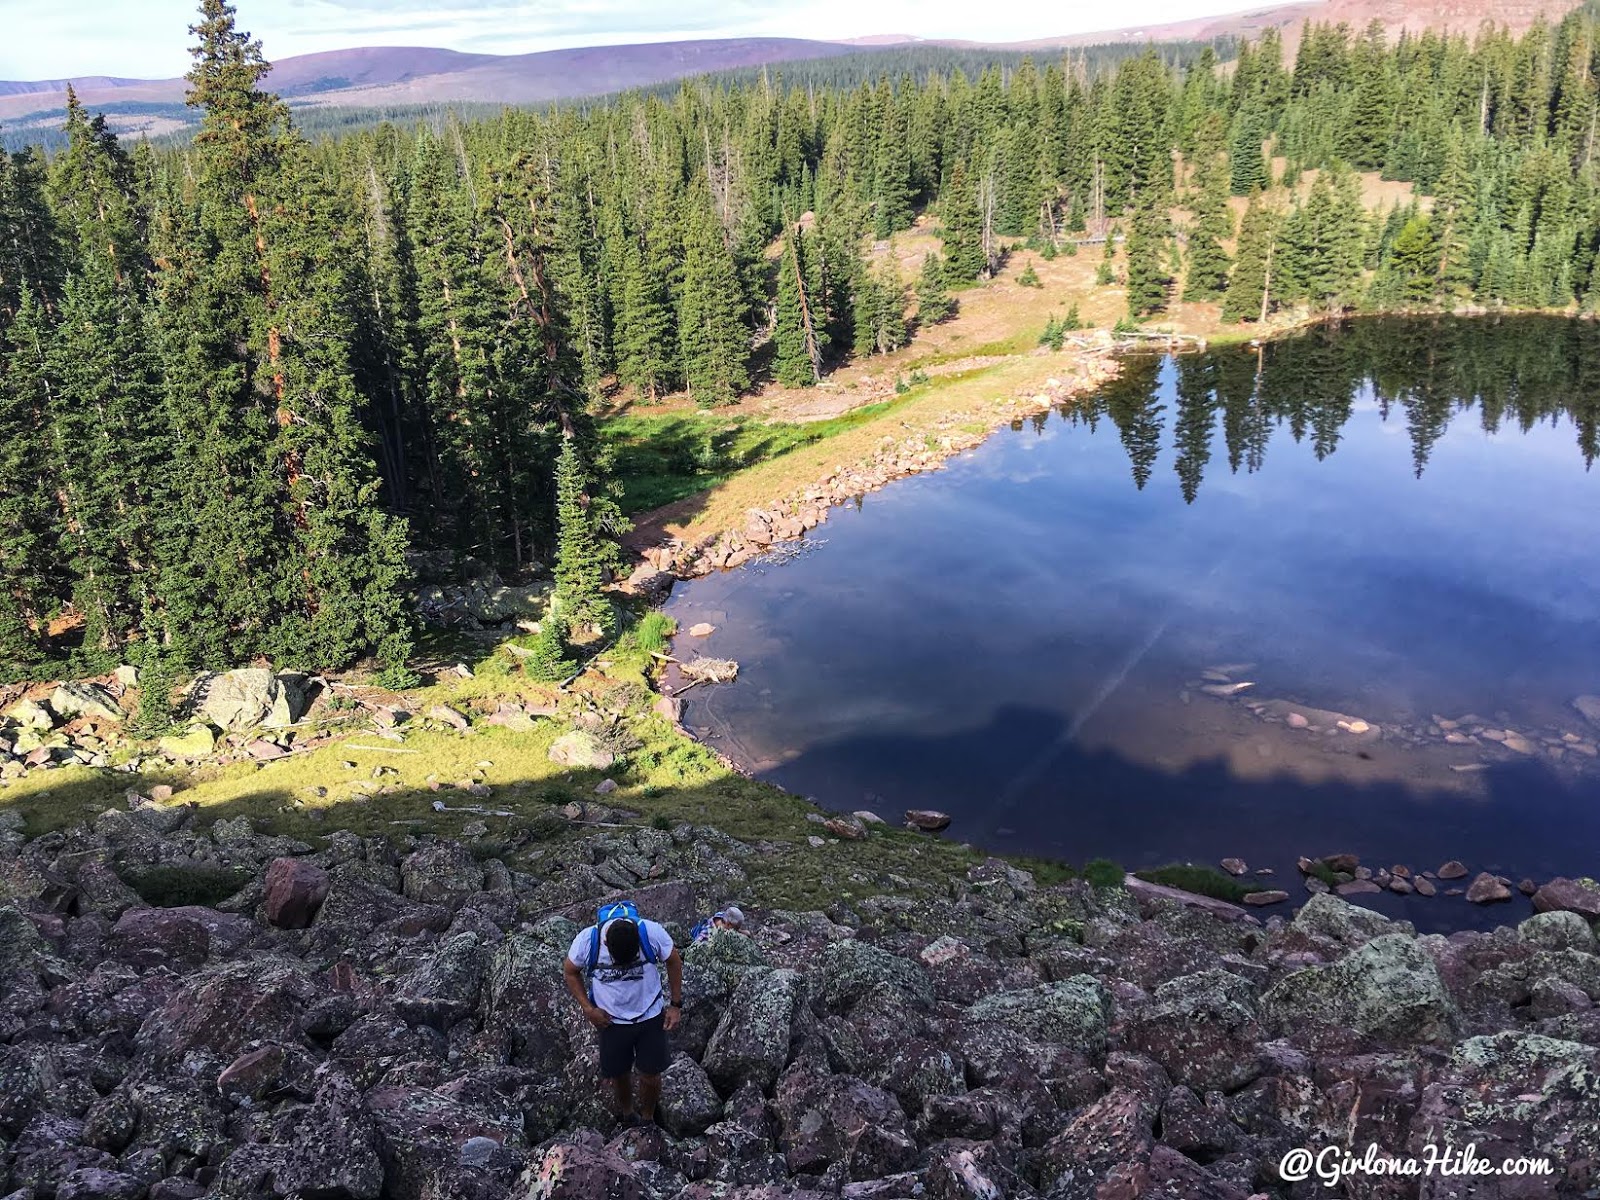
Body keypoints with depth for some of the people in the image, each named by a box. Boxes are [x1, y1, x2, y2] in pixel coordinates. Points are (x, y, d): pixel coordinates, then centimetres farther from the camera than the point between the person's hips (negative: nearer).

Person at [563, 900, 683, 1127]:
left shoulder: (652, 933, -26)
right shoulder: (587, 940, -25)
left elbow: (674, 962, -6)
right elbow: (570, 971, -4)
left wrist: (676, 1004, -5)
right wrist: (588, 1008, -10)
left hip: (650, 1016, -1)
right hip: (611, 1021, 1)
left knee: (650, 1074, 6)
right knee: (619, 1074, 15)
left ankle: (647, 1119, 33)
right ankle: (627, 1114, 44)